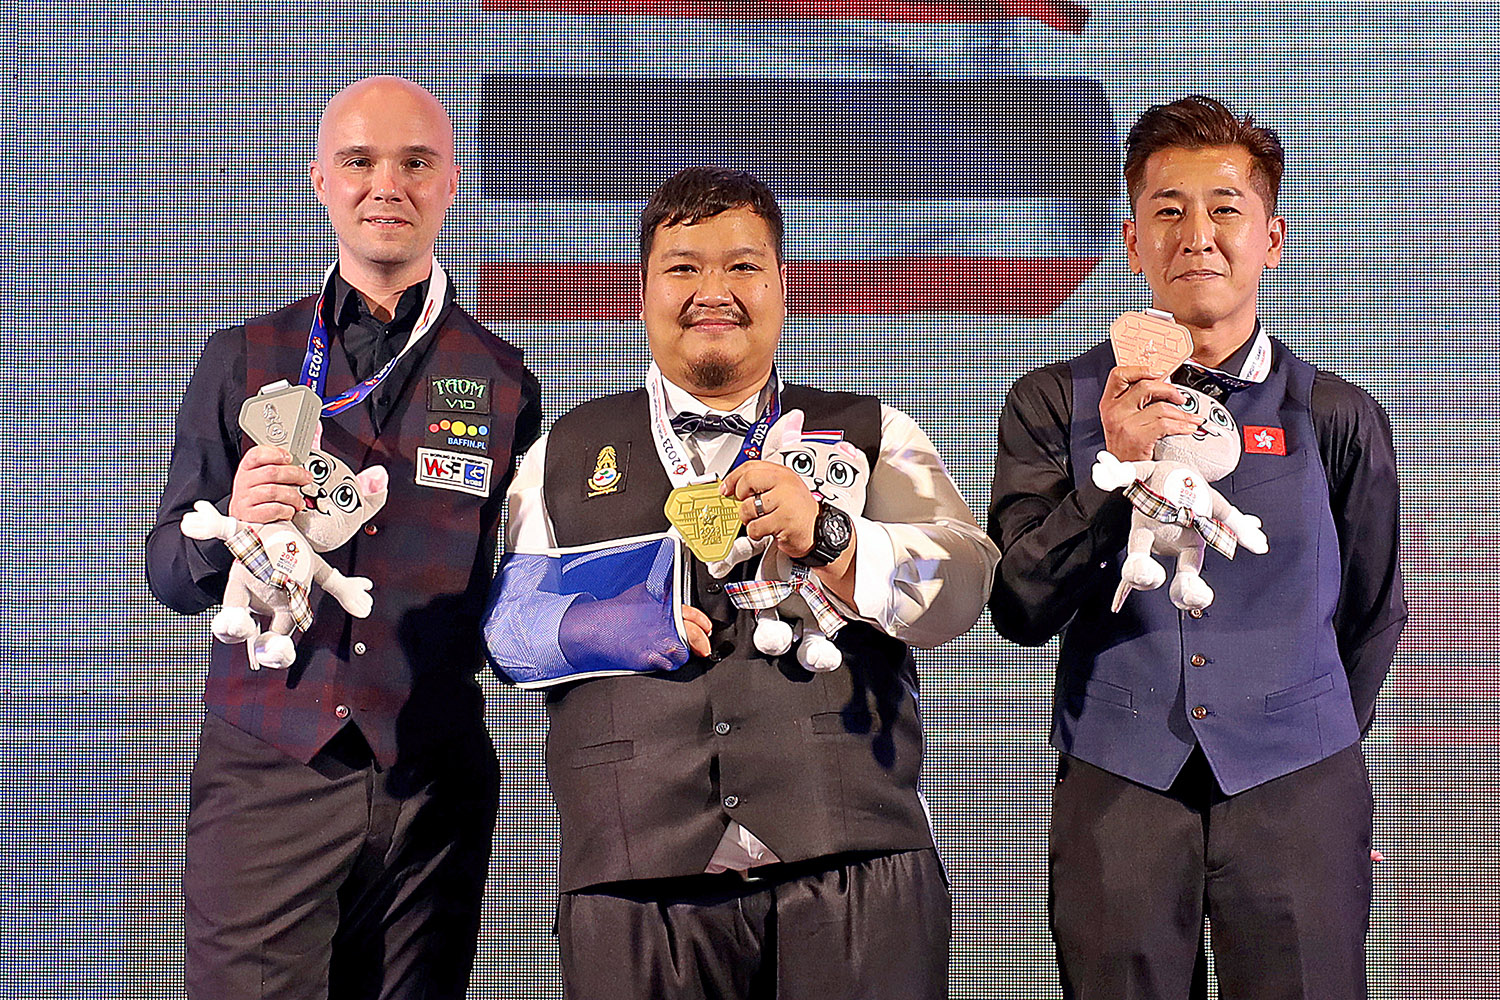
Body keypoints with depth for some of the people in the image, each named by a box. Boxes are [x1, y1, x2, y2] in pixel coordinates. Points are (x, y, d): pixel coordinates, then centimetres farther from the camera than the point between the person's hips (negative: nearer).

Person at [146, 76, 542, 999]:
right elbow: (168, 571, 6)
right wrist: (233, 527, -15)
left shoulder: (502, 382, 7)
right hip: (267, 773, 0)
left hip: (434, 782, 1)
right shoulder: (243, 360, 8)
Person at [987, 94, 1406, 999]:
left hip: (1298, 791, 1)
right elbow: (1020, 610, -4)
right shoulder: (1056, 405, 3)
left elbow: (1373, 614, 16)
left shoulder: (1339, 418, 5)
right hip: (1116, 792, 0)